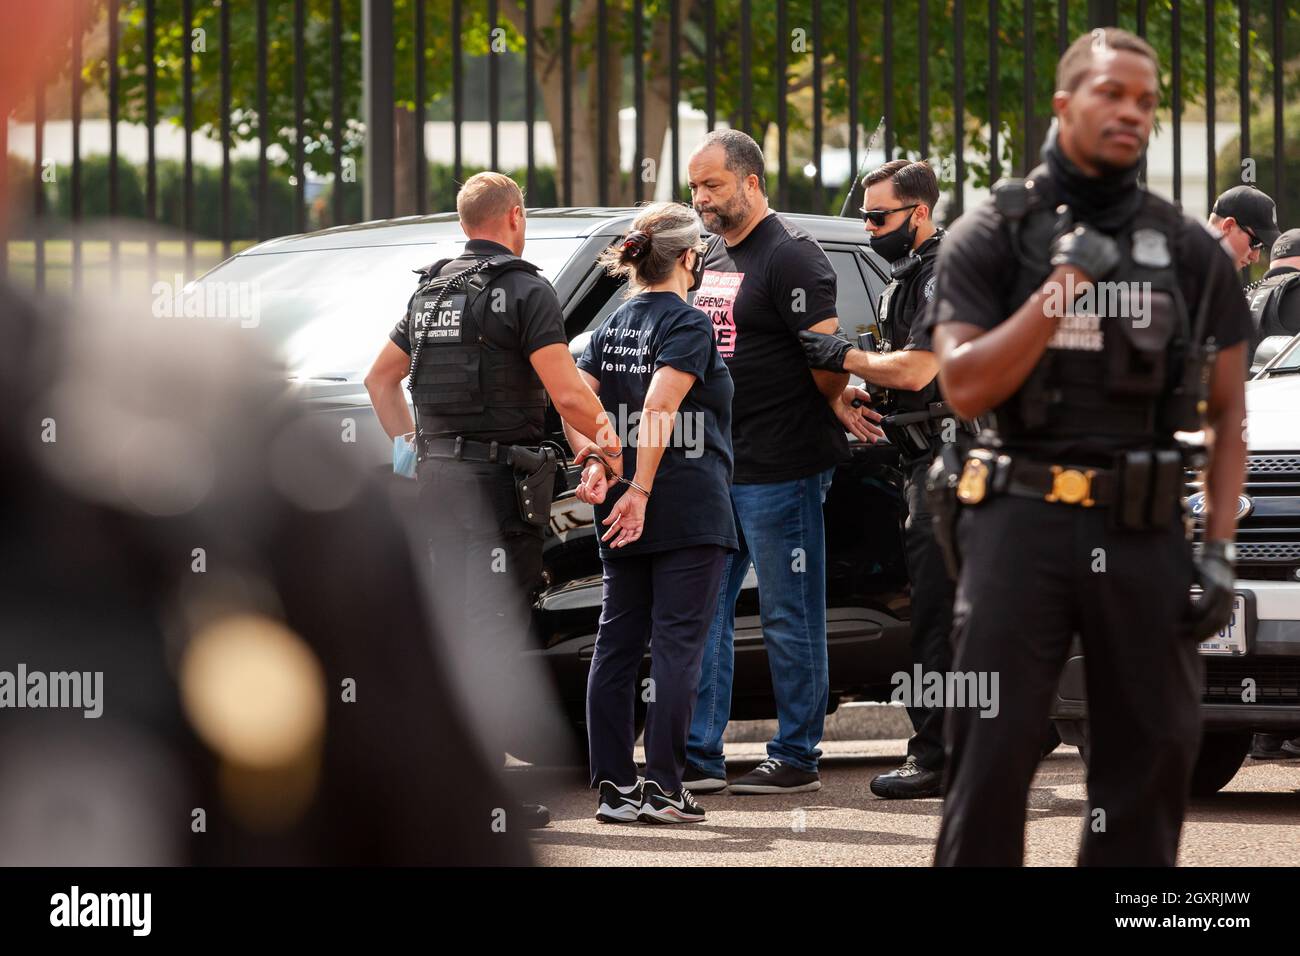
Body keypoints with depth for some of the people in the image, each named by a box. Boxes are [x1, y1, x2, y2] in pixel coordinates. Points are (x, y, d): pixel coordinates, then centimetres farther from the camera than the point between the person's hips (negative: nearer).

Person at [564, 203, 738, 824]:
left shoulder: (614, 327, 12)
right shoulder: (688, 324, -9)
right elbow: (658, 409, -20)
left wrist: (595, 464, -5)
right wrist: (641, 490, -20)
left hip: (622, 515, 7)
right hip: (688, 510, -7)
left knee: (617, 644, 8)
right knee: (676, 645, -4)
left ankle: (613, 786, 8)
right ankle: (663, 789, -7)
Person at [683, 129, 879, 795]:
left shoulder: (789, 254, -11)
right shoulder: (710, 257, 16)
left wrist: (835, 406, -2)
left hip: (779, 470, -8)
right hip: (713, 465, 8)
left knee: (789, 616, 0)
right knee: (703, 609, 8)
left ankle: (797, 758, 5)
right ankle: (699, 757, 12)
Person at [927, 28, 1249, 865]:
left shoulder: (1190, 251, 8)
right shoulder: (992, 238, 2)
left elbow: (1228, 411, 10)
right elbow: (965, 386, -7)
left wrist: (1219, 550, -1)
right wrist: (1060, 288, -14)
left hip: (1146, 535, 3)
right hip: (1023, 522, -2)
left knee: (1153, 754, 4)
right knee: (991, 753, -4)